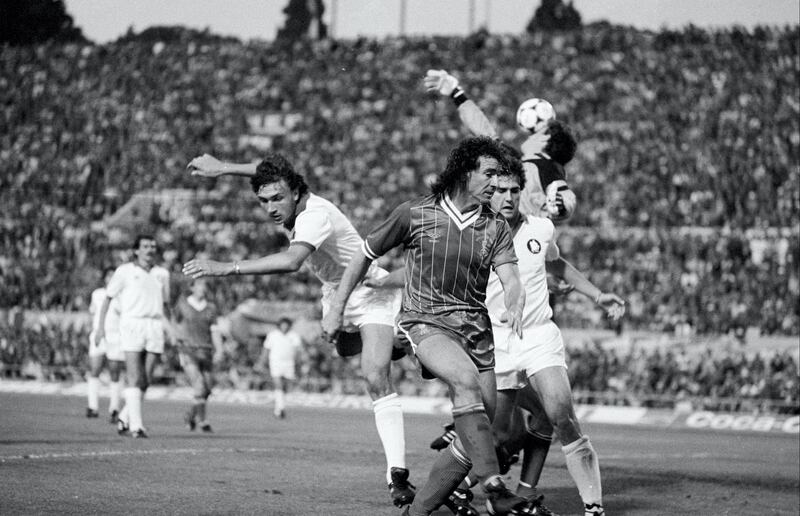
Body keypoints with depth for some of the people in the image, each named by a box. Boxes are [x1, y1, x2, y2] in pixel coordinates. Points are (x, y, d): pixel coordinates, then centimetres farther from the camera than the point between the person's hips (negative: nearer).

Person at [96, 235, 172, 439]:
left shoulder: (162, 274, 16)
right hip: (132, 324, -4)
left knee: (145, 381, 1)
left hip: (155, 326, 4)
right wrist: (101, 326, 0)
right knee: (135, 379, -12)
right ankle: (136, 425, -15)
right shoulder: (125, 271, 4)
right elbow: (108, 298, 8)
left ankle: (124, 419, 16)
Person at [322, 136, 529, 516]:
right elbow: (365, 255, 8)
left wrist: (514, 307, -31)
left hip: (476, 328, 5)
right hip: (426, 323, -5)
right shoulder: (414, 214, -3)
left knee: (470, 441, -1)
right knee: (465, 378, -35)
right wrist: (336, 309, 7)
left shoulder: (495, 228, 5)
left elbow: (510, 280, -7)